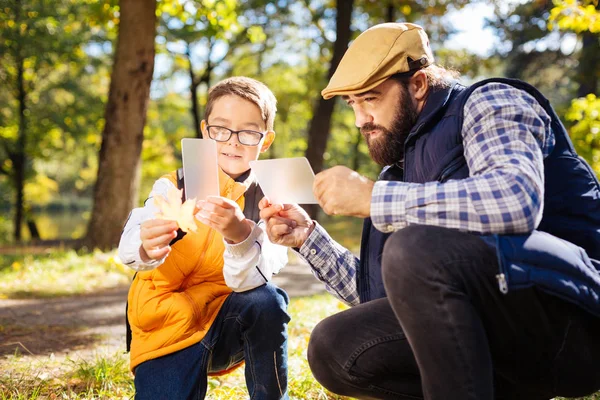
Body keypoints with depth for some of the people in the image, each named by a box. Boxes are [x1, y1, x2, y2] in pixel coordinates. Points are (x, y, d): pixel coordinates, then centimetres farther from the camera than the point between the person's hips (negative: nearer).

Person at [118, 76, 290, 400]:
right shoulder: (172, 187, -4)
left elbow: (248, 281, -21)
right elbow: (130, 251, -22)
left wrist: (240, 235, -42)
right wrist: (147, 249, -46)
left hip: (227, 327, 1)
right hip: (167, 331, -1)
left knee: (266, 301, -28)